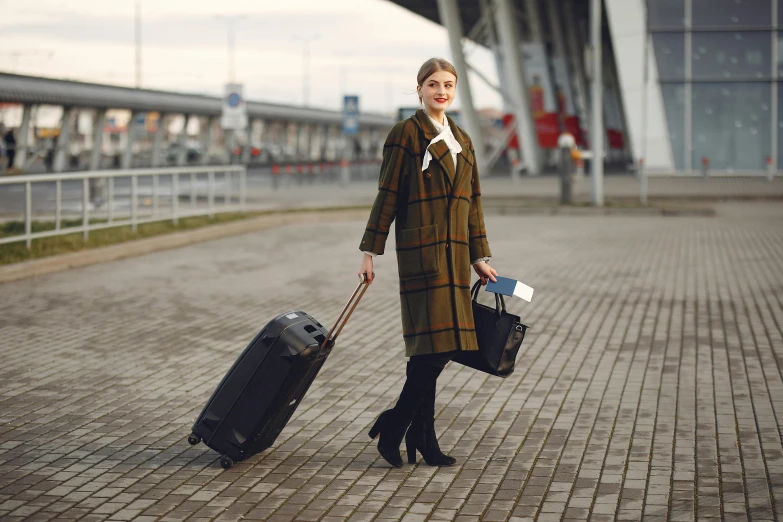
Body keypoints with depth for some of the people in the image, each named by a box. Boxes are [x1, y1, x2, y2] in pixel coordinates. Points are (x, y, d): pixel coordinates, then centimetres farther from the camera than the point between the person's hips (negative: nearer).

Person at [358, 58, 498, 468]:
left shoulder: (461, 141, 18)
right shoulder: (406, 134, -3)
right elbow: (387, 195, -5)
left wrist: (480, 257, 17)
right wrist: (370, 252, -8)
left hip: (454, 253, 7)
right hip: (421, 251, -7)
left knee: (436, 347, 7)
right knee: (435, 343, -13)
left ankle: (420, 437, 13)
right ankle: (394, 428, -2)